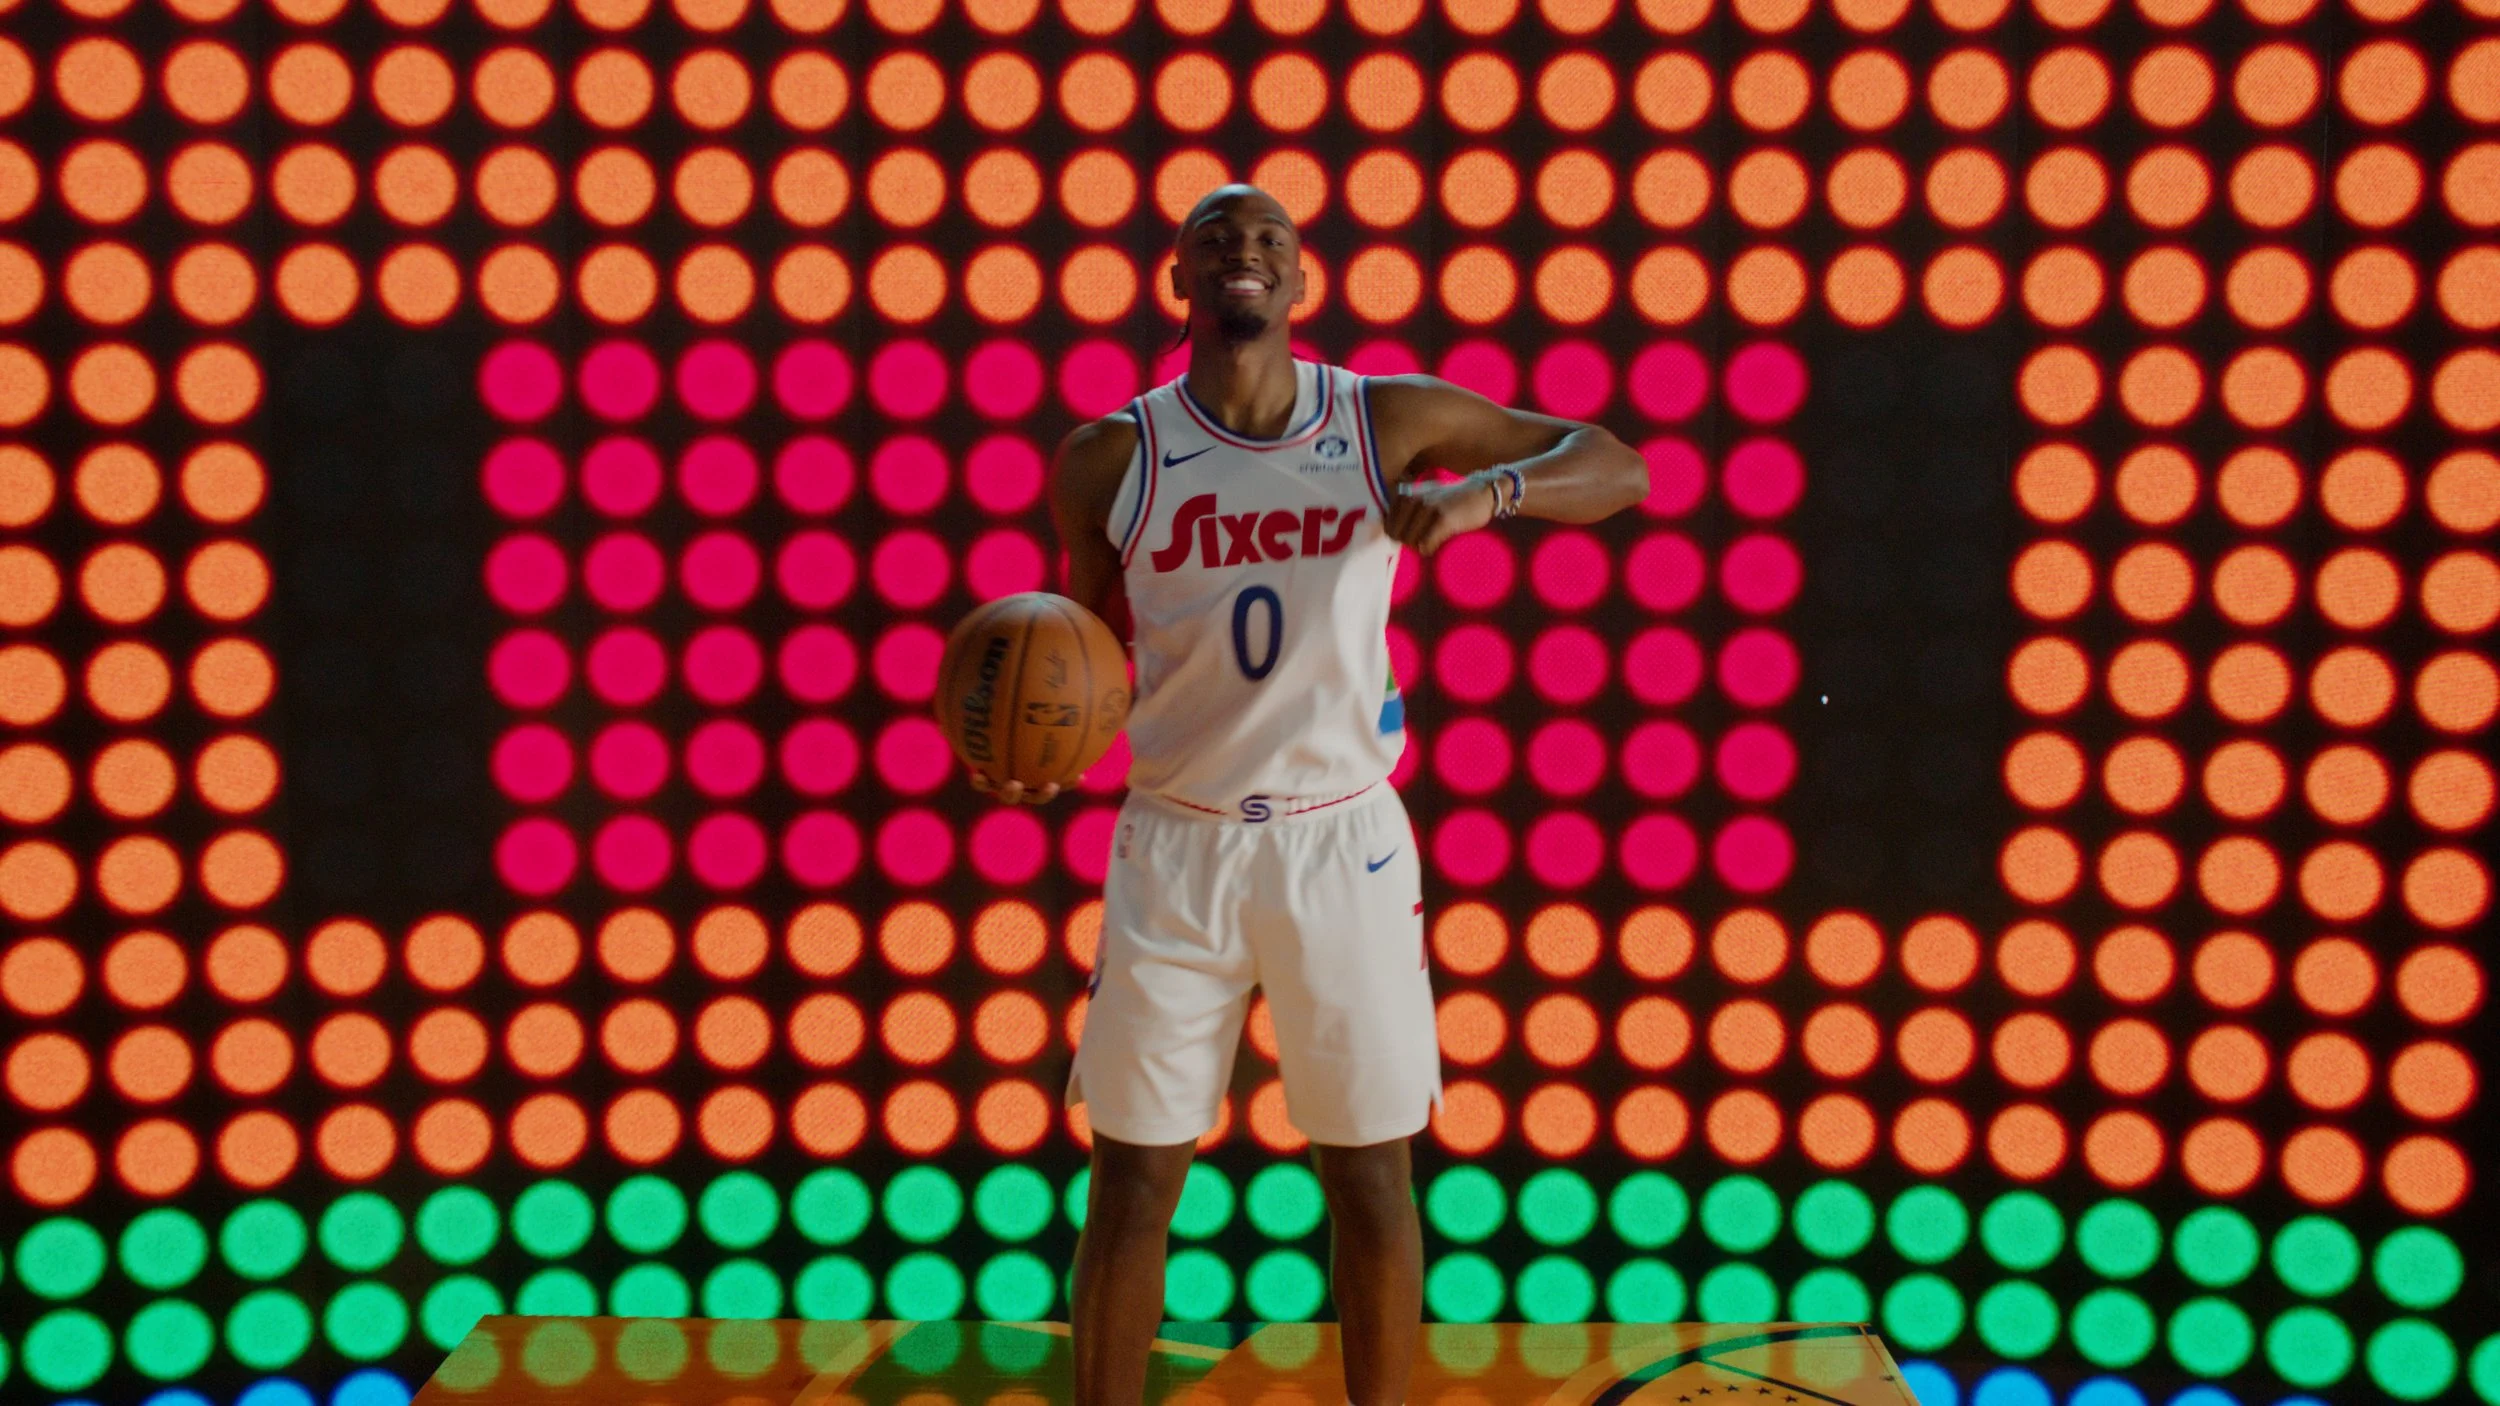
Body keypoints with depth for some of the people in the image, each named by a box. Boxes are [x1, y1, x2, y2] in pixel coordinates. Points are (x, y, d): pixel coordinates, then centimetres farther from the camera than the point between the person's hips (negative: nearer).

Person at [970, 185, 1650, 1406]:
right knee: (1132, 1185, 5)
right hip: (1177, 847, 0)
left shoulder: (1388, 420, -2)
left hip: (1343, 844, 0)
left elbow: (1619, 468, 2)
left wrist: (1483, 494, -17)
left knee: (1371, 1179, 8)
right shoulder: (1111, 460, -2)